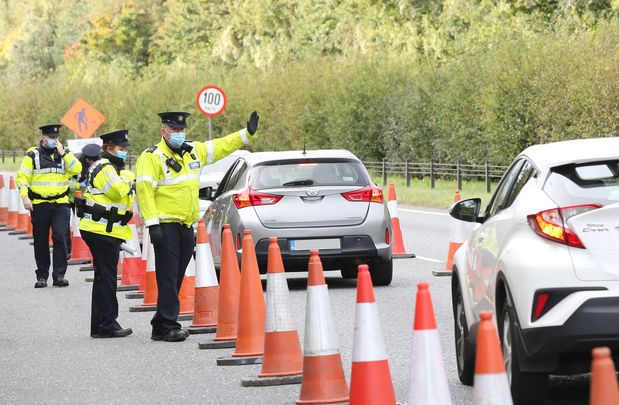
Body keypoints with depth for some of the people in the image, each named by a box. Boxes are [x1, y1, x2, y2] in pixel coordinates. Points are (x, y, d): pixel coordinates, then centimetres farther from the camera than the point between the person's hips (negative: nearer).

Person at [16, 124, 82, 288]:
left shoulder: (65, 153, 9)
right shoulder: (33, 154, 2)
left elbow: (77, 169, -6)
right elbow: (22, 176, 0)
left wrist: (63, 153, -11)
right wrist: (25, 196, -12)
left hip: (60, 204, 1)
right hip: (39, 205, -1)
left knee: (60, 237, -11)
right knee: (41, 241, 6)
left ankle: (59, 275, -6)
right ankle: (42, 276, 16)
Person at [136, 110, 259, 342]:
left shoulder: (193, 151, 15)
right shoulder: (152, 157, -7)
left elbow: (221, 147, 25)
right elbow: (144, 189, -15)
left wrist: (247, 134, 18)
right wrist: (152, 223, -21)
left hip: (187, 226, 7)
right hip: (166, 225, -7)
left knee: (176, 278, 10)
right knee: (168, 278, -8)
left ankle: (160, 326, 17)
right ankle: (169, 326, -6)